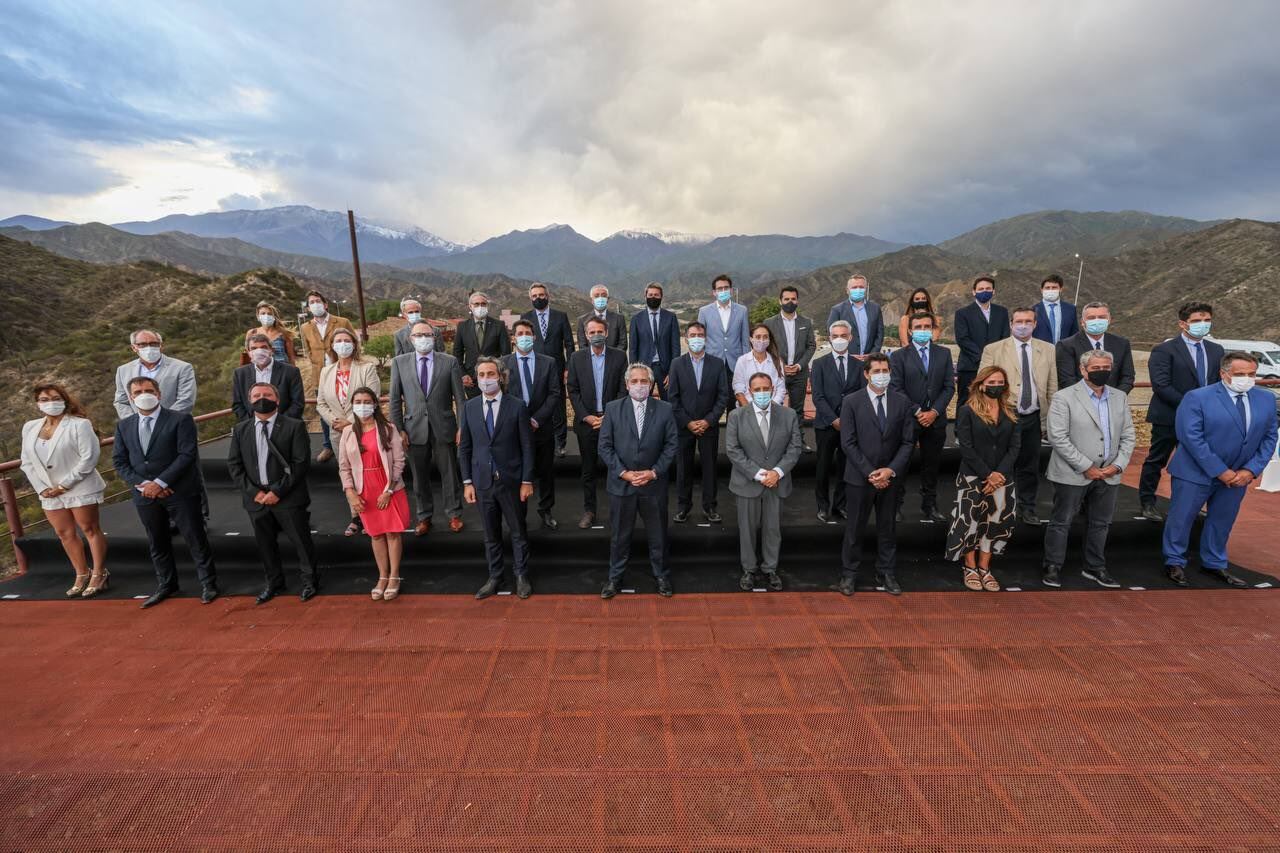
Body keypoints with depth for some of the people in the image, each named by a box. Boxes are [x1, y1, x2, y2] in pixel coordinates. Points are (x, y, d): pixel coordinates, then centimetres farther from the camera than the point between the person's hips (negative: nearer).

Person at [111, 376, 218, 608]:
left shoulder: (180, 419, -6)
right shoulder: (124, 426, 10)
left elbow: (187, 455, -14)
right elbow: (119, 461, 7)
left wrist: (160, 483, -17)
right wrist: (143, 484, -9)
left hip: (180, 492, -5)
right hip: (145, 494, 5)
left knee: (196, 540, 2)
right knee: (157, 544, 16)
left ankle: (208, 583, 16)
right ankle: (166, 585, 32)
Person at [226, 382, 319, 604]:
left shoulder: (294, 426, -5)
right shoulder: (240, 430, 9)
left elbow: (301, 462, -11)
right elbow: (234, 464, 7)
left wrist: (278, 491, -15)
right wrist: (253, 491, -6)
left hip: (288, 498, -4)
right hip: (256, 498, 4)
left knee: (301, 541, 5)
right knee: (265, 544, 16)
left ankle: (309, 580, 25)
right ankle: (274, 583, 35)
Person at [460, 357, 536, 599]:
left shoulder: (517, 406, -6)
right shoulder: (469, 407, 2)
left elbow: (527, 446, -5)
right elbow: (464, 447, 6)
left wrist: (527, 481, -8)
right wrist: (467, 482, 2)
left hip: (511, 481, -2)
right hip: (483, 481, 2)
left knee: (518, 532, 11)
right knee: (490, 534, 14)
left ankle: (521, 576, 28)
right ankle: (494, 577, 30)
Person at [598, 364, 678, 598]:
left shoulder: (664, 409, -3)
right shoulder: (613, 408, -3)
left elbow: (671, 445, -2)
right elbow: (605, 446, -3)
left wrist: (654, 472, -11)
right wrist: (623, 472, -13)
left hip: (654, 483, 0)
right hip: (621, 483, 0)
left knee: (658, 533, 14)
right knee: (619, 534, 13)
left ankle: (661, 575, 34)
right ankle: (615, 576, 31)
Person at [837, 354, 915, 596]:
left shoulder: (902, 403, 2)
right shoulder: (851, 402, -6)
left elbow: (907, 442, 2)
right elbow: (848, 443, -9)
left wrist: (891, 470, -11)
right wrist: (870, 473, -14)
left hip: (890, 477, 3)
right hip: (859, 477, -2)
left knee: (888, 528, 14)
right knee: (855, 528, 8)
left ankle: (887, 573, 29)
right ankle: (849, 574, 22)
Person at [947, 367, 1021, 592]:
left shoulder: (1010, 413, 8)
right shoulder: (967, 411, -5)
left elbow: (1015, 446, 2)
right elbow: (966, 447, -10)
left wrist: (999, 474, -11)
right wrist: (987, 475, -14)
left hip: (1002, 478, 4)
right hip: (973, 478, -4)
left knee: (996, 523, 6)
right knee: (971, 522, 2)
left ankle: (984, 569, 17)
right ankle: (970, 568, 16)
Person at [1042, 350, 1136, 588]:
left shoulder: (1120, 397, 9)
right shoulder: (1064, 397, -9)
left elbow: (1128, 436, 10)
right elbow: (1058, 437, -15)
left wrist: (1118, 465, -5)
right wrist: (1086, 467, -15)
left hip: (1109, 475, 5)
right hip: (1073, 475, -5)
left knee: (1101, 524, 15)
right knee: (1062, 522, 3)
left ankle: (1095, 568, 30)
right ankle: (1053, 567, 15)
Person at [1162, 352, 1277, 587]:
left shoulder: (1266, 399, 4)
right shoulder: (1197, 398, -14)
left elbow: (1269, 438, 6)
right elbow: (1191, 438, -18)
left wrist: (1251, 470, -7)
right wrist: (1220, 471, -17)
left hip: (1238, 476, 5)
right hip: (1196, 473, -5)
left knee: (1222, 521, 17)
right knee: (1181, 518, 5)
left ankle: (1214, 564, 34)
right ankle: (1175, 562, 22)